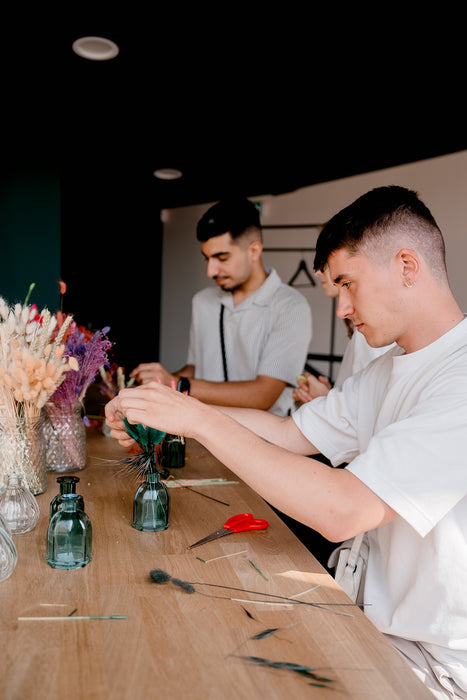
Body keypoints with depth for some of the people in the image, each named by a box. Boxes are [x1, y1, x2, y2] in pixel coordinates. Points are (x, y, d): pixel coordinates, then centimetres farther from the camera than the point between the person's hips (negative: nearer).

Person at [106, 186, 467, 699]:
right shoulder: (387, 372, 7)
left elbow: (341, 511, -32)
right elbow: (291, 433, 7)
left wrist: (200, 419, -25)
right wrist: (175, 409, -3)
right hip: (381, 613, 7)